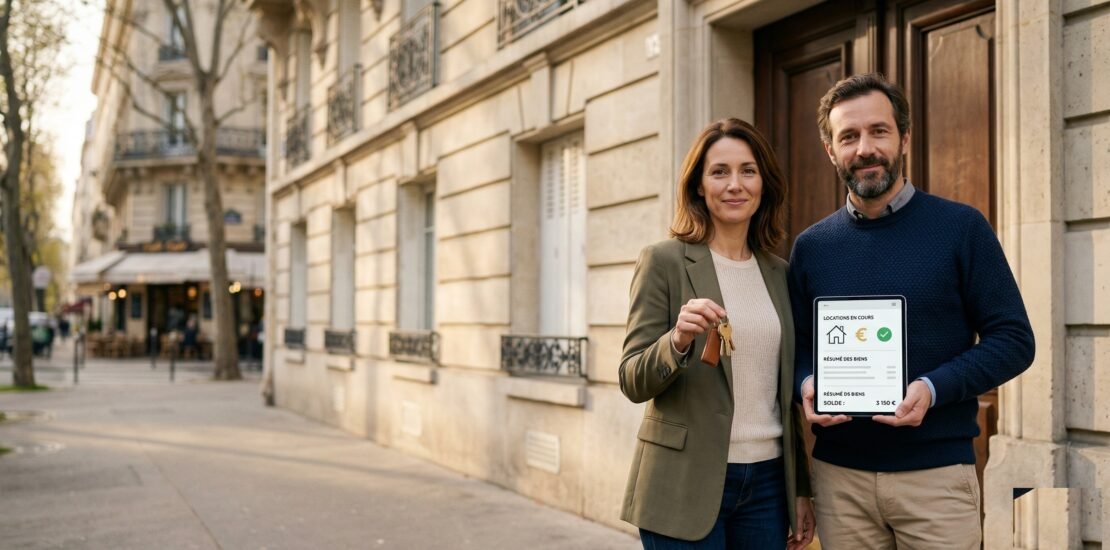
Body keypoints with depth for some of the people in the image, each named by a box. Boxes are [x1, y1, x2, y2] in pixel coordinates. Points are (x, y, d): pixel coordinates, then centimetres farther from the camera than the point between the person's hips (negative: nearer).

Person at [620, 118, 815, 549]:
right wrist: (678, 340, -27)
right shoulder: (664, 261, -6)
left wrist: (801, 490, 13)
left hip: (768, 481, 5)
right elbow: (633, 382, -8)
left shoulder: (779, 273, 9)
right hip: (687, 485, -4)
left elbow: (784, 393, 14)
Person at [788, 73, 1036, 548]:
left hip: (937, 472, -2)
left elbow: (1013, 339, -4)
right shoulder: (811, 246, 6)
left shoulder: (961, 228, -2)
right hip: (838, 473, 3)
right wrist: (807, 385, -10)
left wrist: (933, 389, -18)